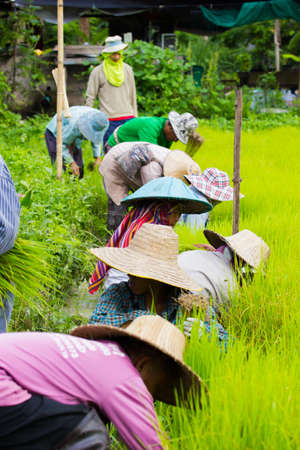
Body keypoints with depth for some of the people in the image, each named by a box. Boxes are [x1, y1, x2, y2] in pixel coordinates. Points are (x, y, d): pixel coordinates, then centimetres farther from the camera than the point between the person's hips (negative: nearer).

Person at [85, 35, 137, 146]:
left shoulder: (127, 69, 11)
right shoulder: (97, 72, 1)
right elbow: (90, 98, 4)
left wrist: (135, 117, 16)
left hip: (128, 119, 2)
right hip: (108, 121, -2)